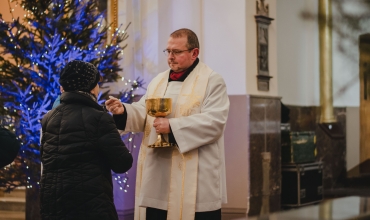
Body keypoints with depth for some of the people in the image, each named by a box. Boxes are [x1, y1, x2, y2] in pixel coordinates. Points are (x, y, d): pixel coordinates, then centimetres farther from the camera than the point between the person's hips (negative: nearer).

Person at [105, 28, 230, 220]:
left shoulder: (212, 81, -3)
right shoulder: (158, 81, 17)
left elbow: (214, 120, -16)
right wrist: (123, 111, -12)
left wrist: (173, 126, -21)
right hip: (157, 172, 6)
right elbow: (143, 115, 10)